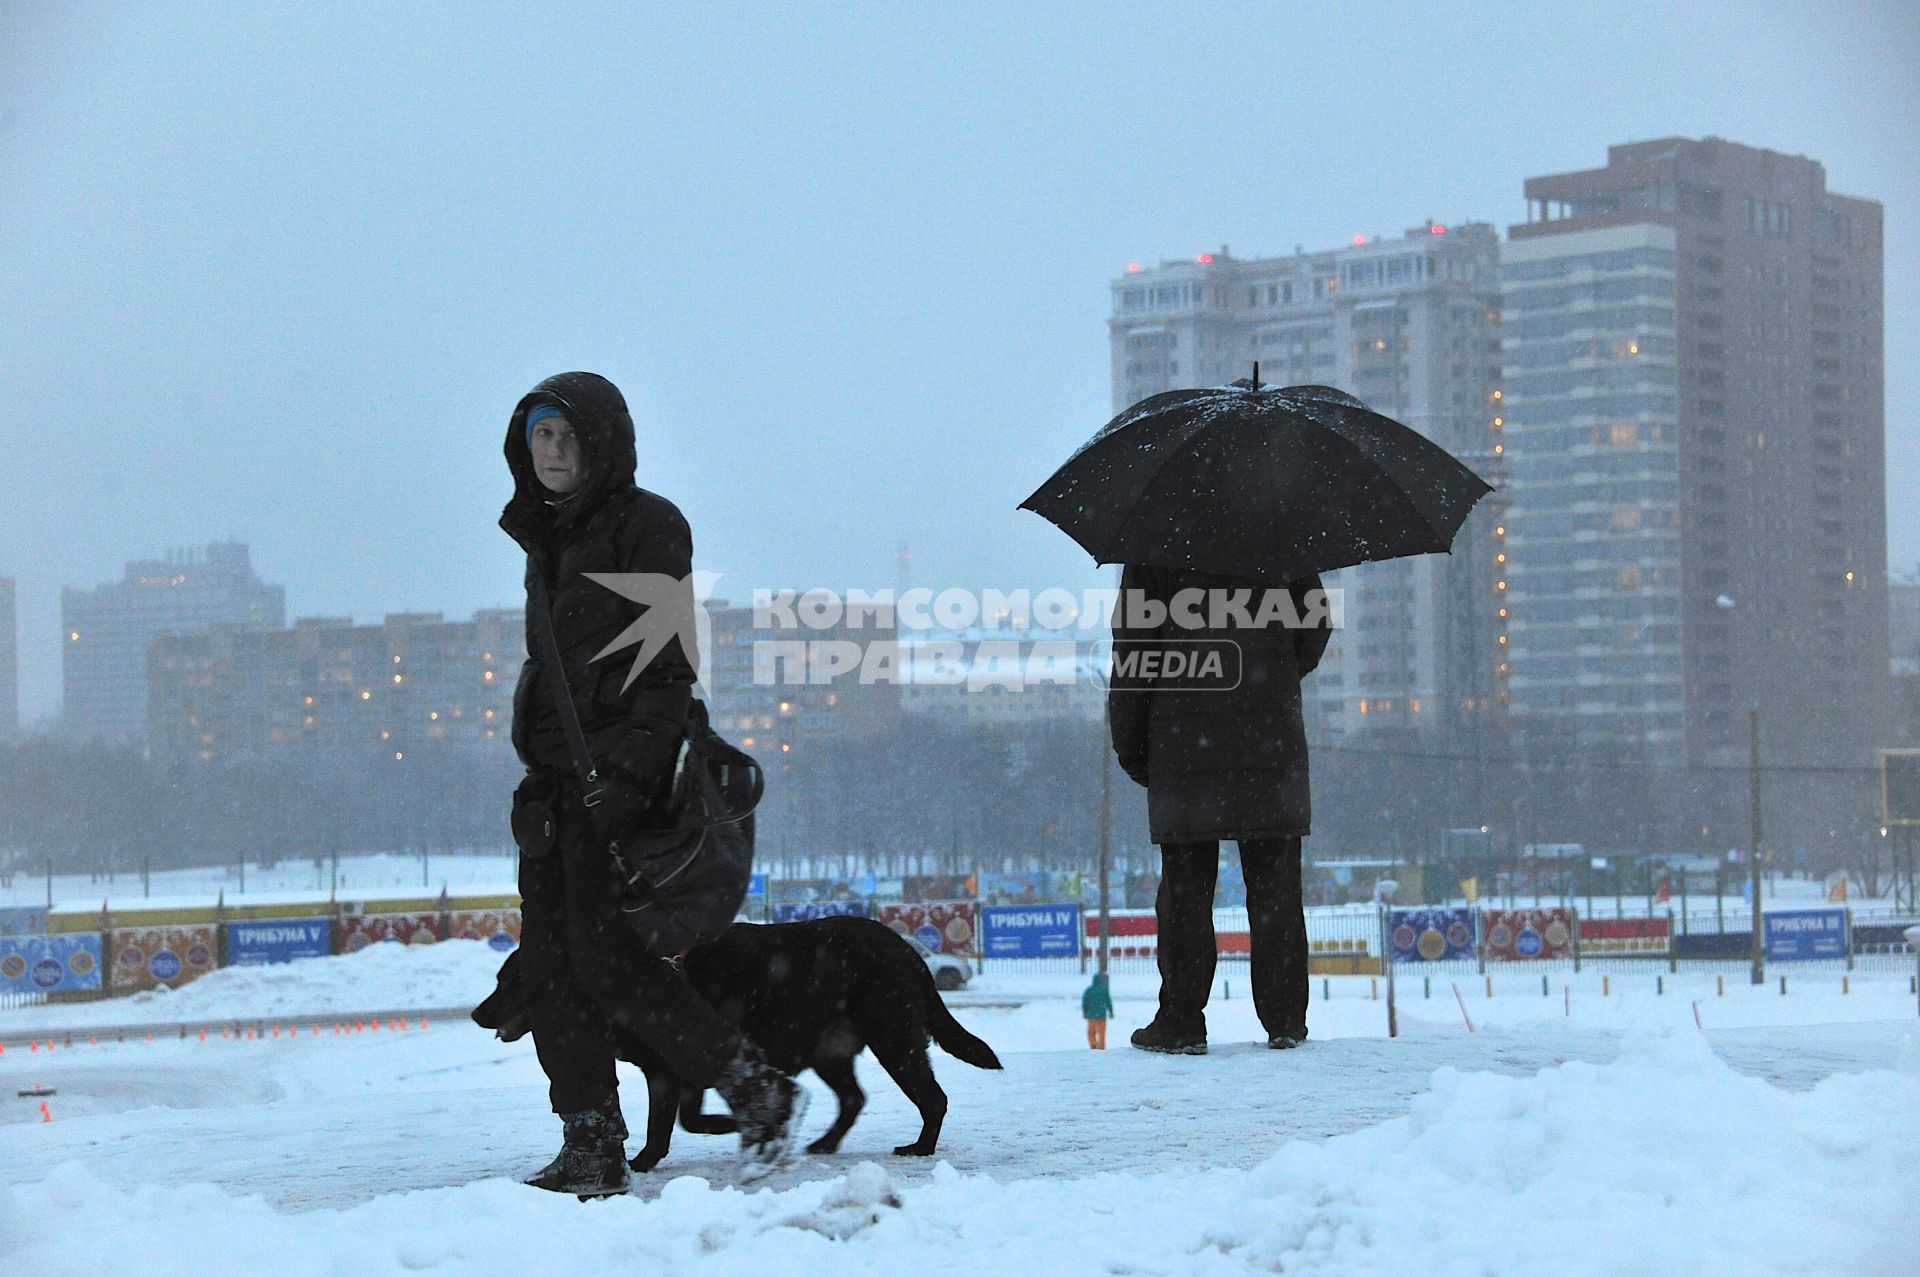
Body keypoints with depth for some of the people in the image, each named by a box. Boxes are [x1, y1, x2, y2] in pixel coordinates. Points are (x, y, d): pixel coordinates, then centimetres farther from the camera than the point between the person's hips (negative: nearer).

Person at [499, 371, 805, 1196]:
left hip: (616, 768, -8)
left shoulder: (646, 525, -5)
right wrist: (541, 766, 16)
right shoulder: (547, 537, 19)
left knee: (603, 957, -13)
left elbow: (667, 659, -12)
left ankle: (756, 1088, -2)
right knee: (548, 964, 2)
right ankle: (591, 1148, 5)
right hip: (554, 773, 8)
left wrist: (634, 763, -21)